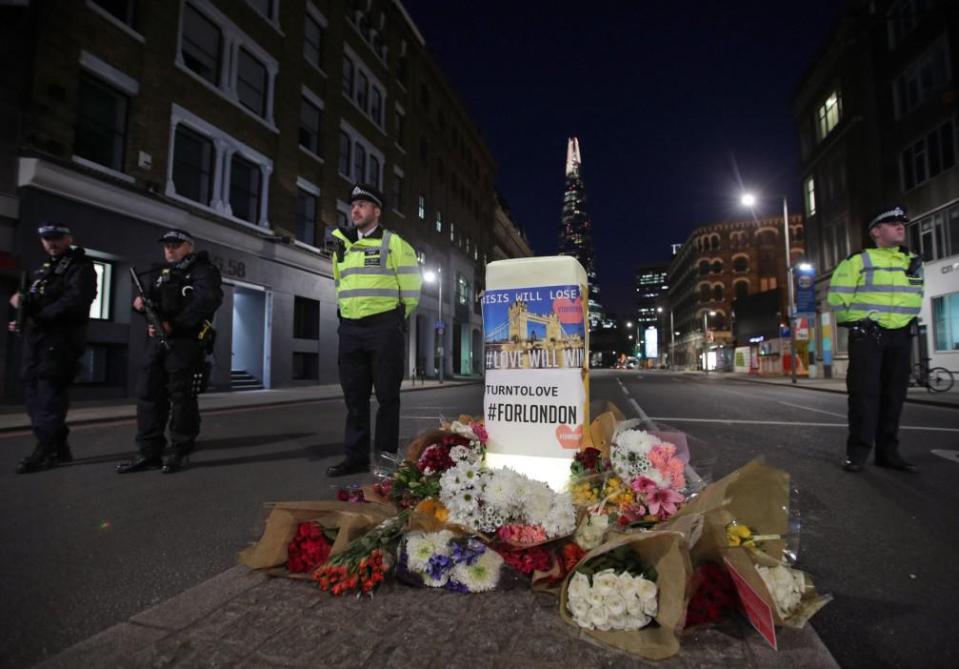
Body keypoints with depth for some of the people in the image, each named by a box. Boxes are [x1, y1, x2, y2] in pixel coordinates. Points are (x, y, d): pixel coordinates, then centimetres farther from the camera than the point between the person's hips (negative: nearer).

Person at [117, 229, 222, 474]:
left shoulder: (203, 271, -2)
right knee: (148, 395, 6)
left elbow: (207, 300, -19)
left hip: (186, 344, -8)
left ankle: (179, 453, 8)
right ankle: (149, 453, 14)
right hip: (158, 342, 8)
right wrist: (141, 302, 3)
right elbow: (154, 302, 28)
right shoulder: (164, 273, 23)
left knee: (182, 398, -3)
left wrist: (174, 324, -21)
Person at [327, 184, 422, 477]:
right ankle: (356, 456, 18)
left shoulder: (393, 243, -1)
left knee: (386, 395, 0)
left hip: (384, 328, -5)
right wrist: (346, 311, 16)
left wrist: (395, 319, 1)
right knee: (354, 395, 8)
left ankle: (386, 457, 9)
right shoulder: (342, 245, 17)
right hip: (350, 329, 6)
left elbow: (410, 287, -3)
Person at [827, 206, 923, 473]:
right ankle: (858, 451, -2)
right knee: (864, 392, -8)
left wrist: (907, 318, 17)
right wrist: (852, 320, -4)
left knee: (894, 394, 7)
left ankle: (888, 451, 16)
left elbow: (916, 296, 27)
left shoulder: (913, 261, 15)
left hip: (901, 336, 6)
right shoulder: (860, 260, -5)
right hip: (867, 335, -6)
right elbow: (837, 295, -6)